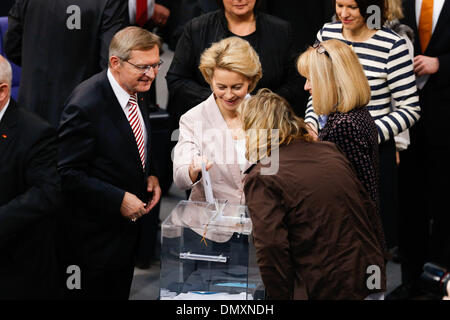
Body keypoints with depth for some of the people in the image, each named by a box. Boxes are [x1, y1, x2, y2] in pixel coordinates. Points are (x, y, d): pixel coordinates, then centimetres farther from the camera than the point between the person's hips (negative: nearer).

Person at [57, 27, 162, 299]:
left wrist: (151, 175, 0)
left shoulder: (136, 91, 1)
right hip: (96, 239, -8)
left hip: (129, 224, 8)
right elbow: (67, 173, -25)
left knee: (120, 293, 21)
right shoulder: (87, 105, -26)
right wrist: (118, 199, -26)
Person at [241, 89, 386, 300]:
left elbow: (271, 249, -18)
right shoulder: (330, 152, 10)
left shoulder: (260, 179, -10)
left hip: (325, 293, -7)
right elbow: (370, 211, 14)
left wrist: (281, 296, -7)